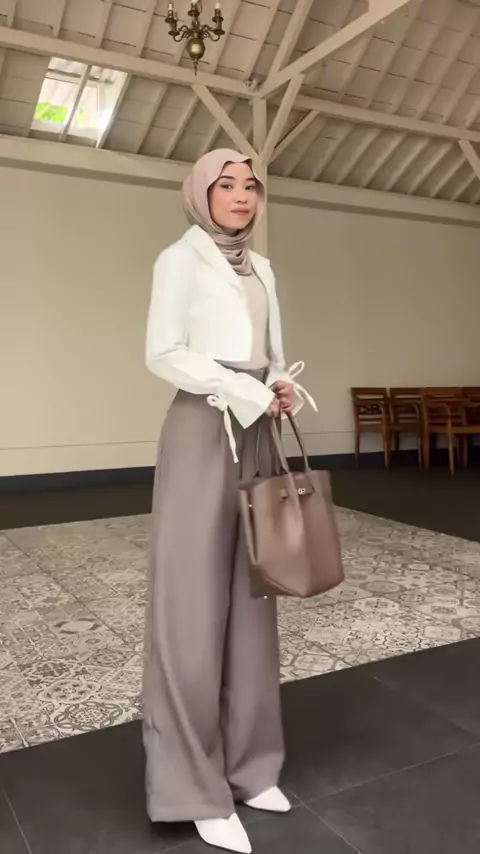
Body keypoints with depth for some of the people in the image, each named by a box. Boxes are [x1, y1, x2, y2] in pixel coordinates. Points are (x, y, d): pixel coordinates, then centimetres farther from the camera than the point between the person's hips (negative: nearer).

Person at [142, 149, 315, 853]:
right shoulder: (180, 260, -2)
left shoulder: (262, 269, 18)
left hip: (256, 436, 7)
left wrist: (283, 386, -2)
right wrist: (242, 390, -15)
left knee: (250, 599, 9)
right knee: (195, 604, -4)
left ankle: (247, 766, 22)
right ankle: (197, 790, 7)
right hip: (203, 432, -7)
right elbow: (163, 354, -10)